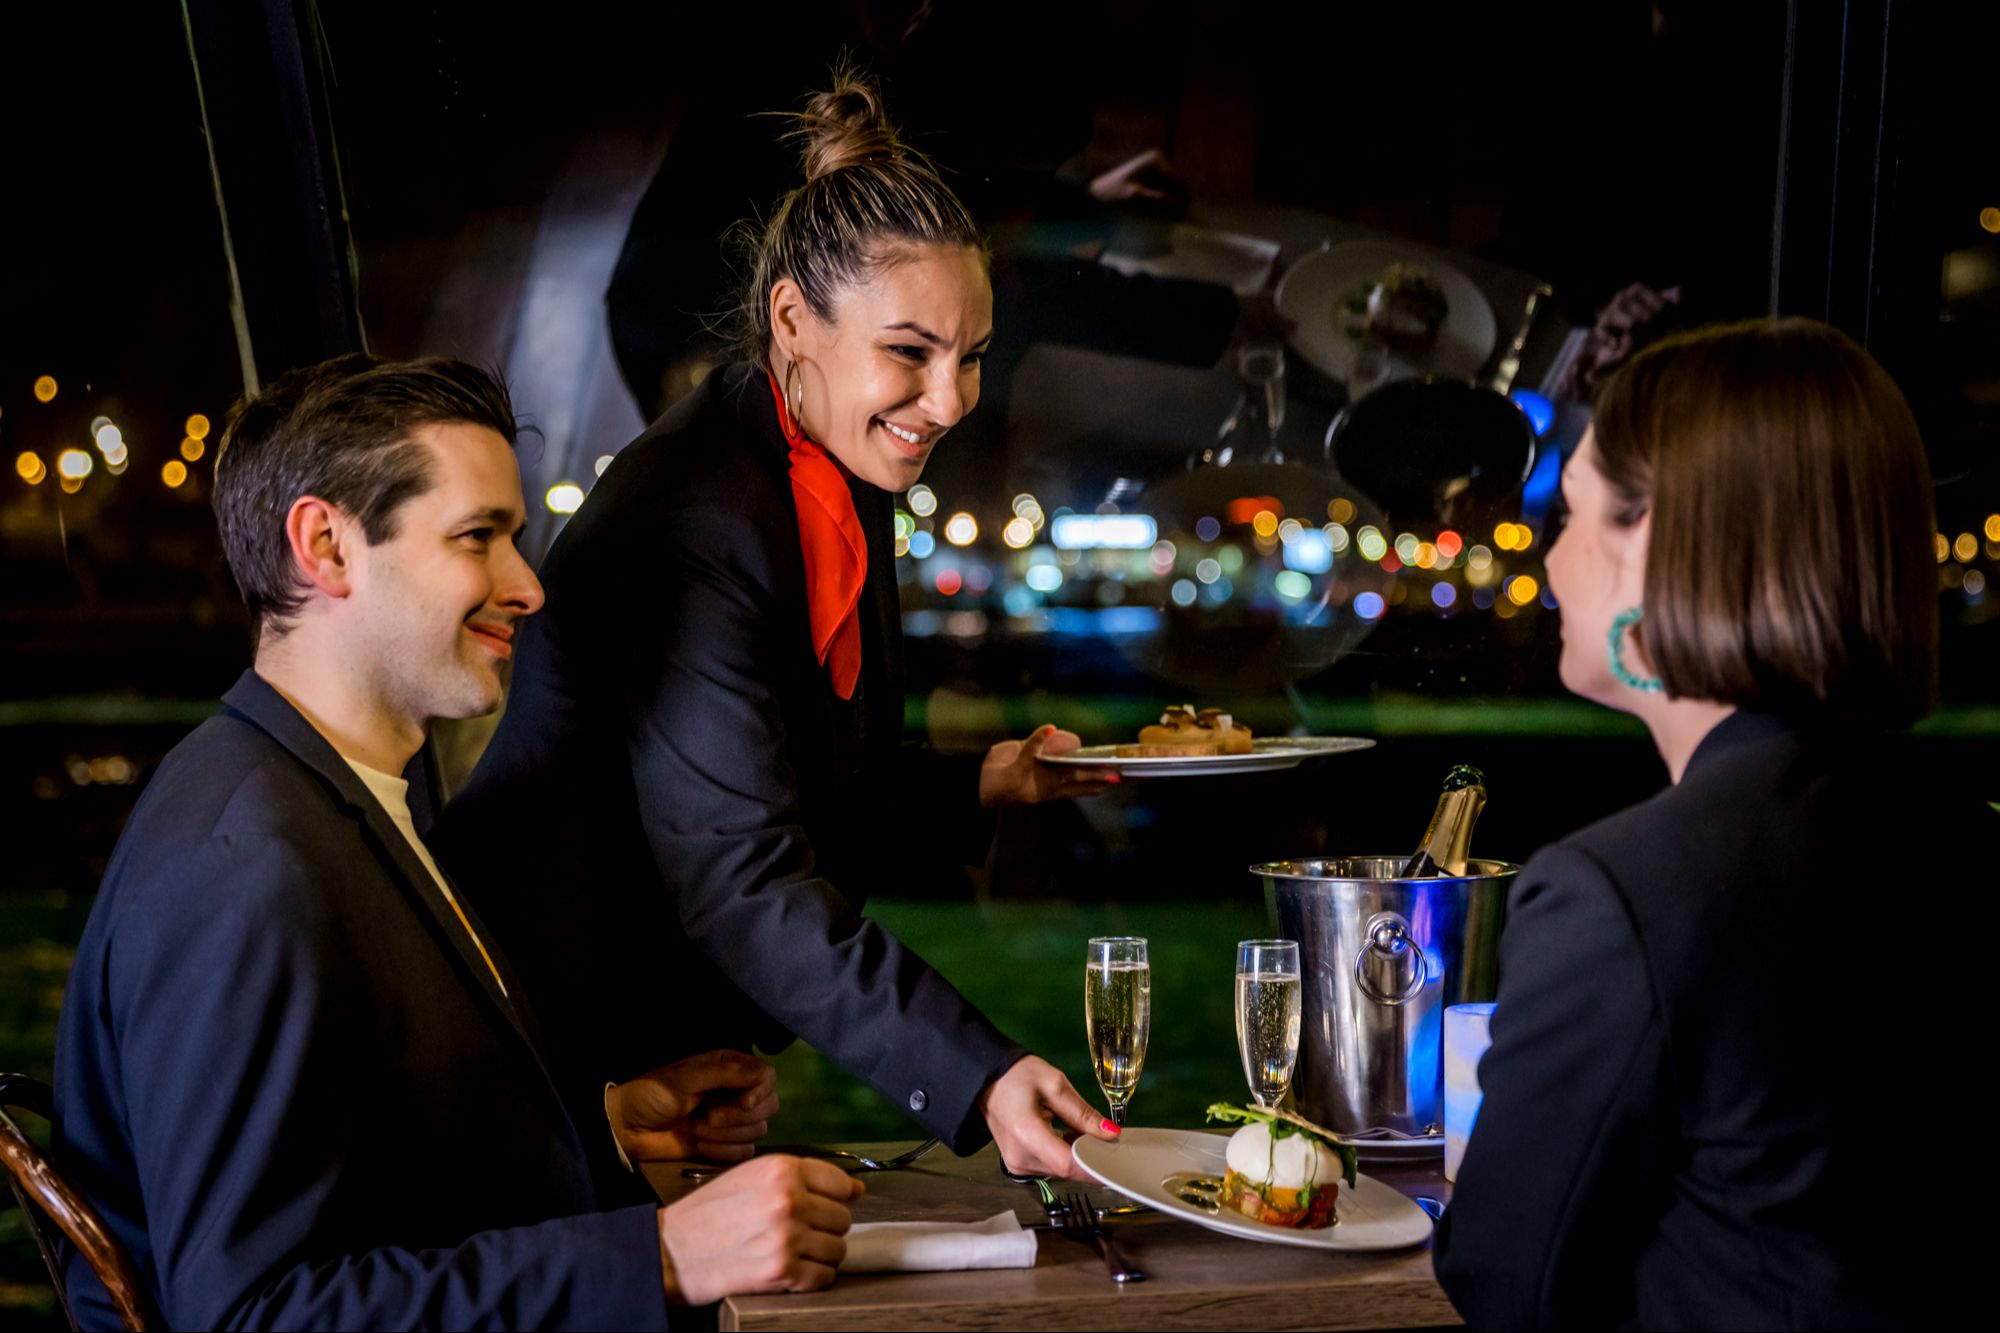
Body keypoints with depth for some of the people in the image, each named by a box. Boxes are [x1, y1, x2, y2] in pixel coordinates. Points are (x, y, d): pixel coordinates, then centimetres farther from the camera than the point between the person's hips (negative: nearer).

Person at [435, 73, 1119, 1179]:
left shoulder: (840, 488, 5)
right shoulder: (687, 519, -24)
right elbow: (741, 881, -32)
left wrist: (988, 785, 0)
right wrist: (978, 1078, -40)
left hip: (689, 1038, 9)